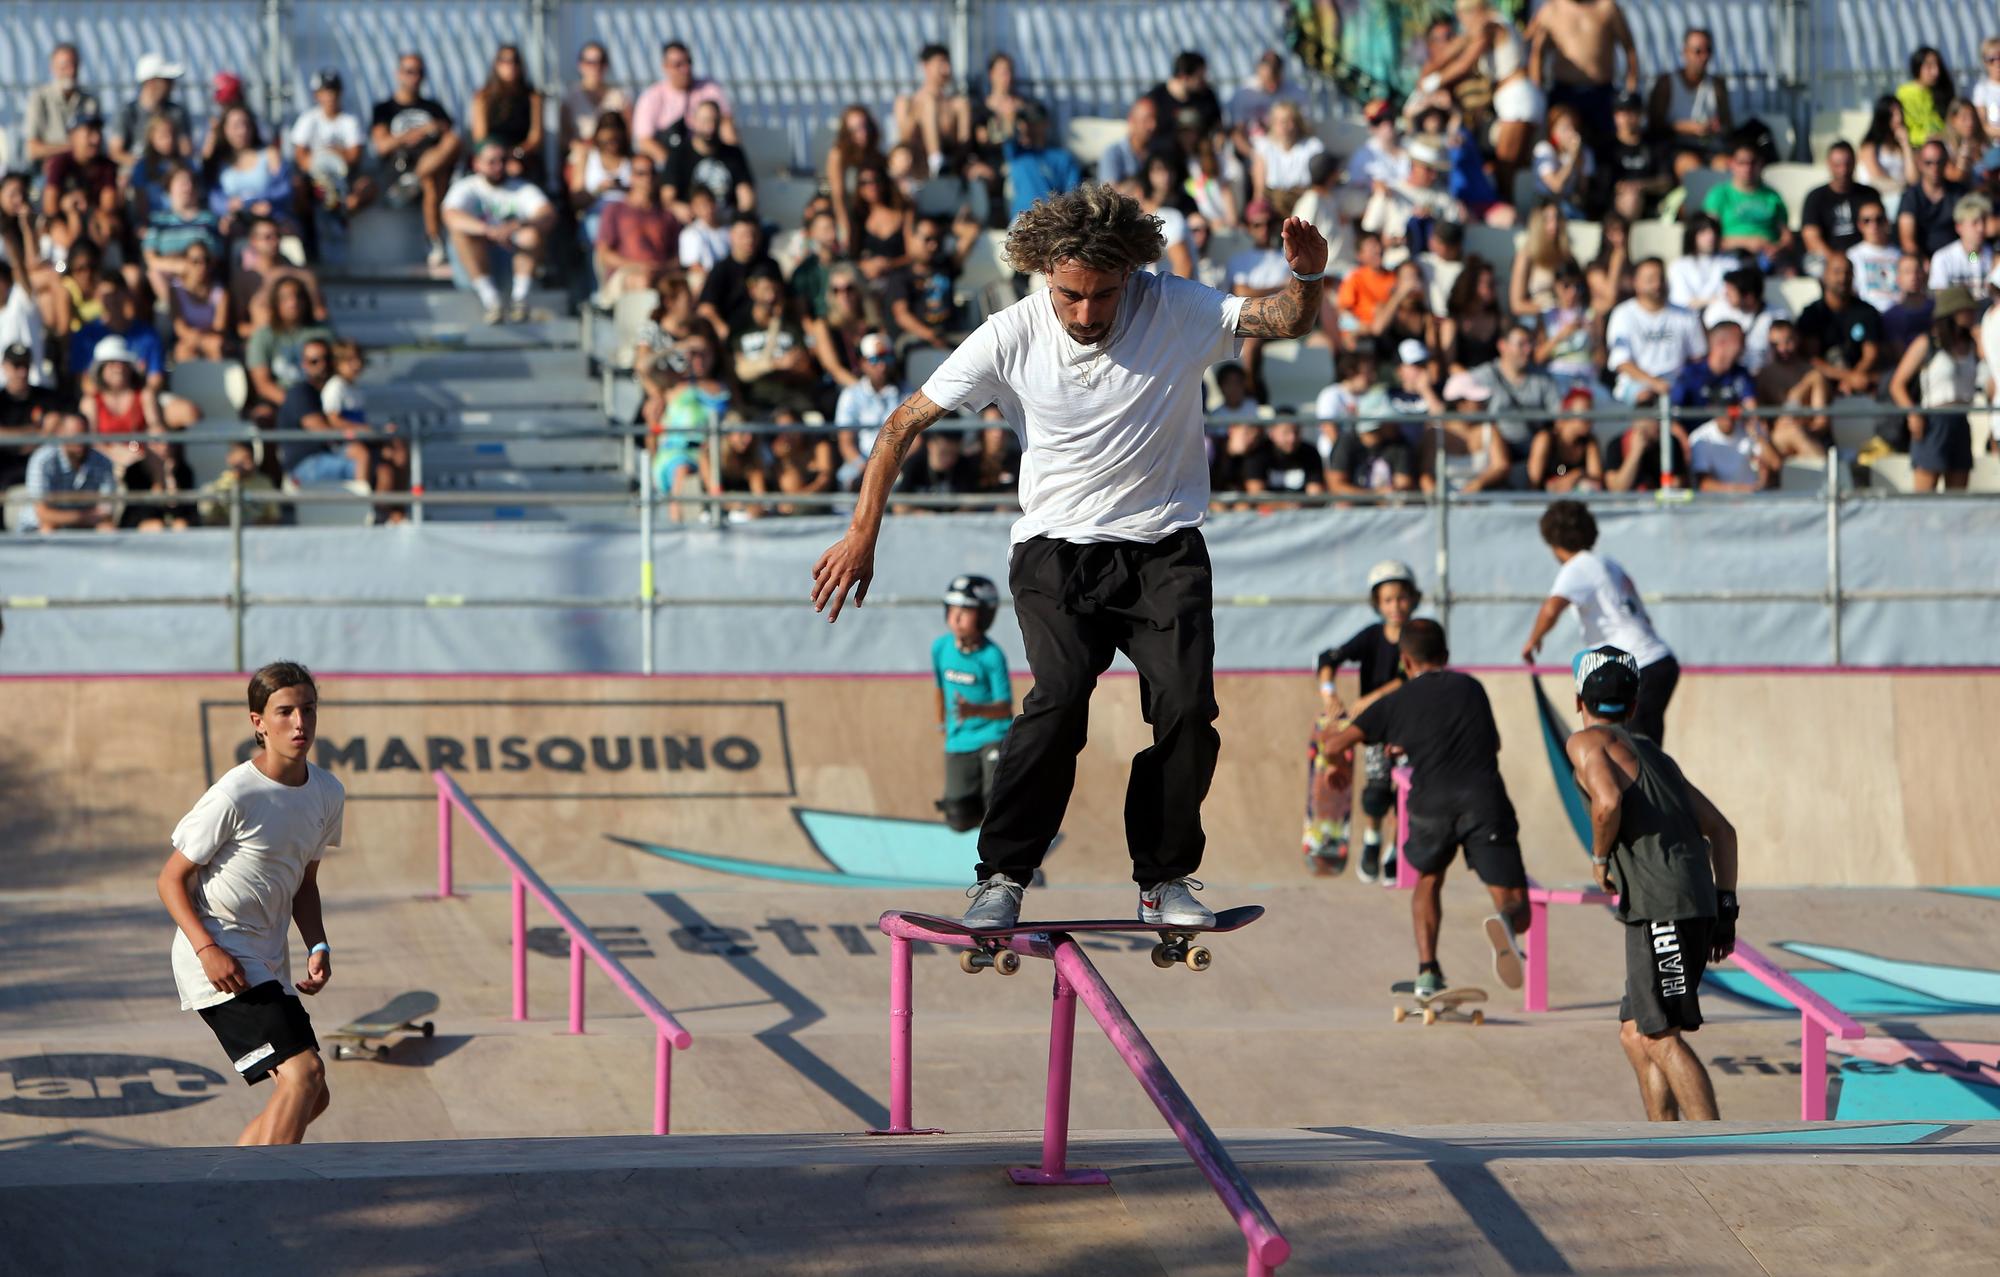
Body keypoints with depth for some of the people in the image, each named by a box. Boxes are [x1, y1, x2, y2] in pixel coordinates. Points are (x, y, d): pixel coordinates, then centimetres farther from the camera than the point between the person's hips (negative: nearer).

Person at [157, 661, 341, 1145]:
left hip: (269, 968, 8)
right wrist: (208, 949, -23)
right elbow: (172, 879, -11)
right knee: (305, 1071, -22)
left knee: (311, 1099, 10)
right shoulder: (234, 796, -17)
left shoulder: (327, 794, 5)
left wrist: (318, 948, 2)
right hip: (217, 959, -8)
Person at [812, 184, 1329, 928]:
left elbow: (1285, 321, -13)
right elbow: (905, 422, -2)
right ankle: (1001, 878, -14)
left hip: (1164, 547, 1)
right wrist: (863, 534, -6)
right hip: (1056, 548, -1)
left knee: (1187, 706, -15)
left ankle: (1164, 880, 1)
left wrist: (1308, 277, -36)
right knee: (1060, 697, -22)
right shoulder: (1012, 337, -7)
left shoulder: (1178, 311, -6)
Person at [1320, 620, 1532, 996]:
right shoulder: (1470, 688, 23)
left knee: (1428, 880, 31)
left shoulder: (1397, 702, 17)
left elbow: (1335, 744, 14)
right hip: (1484, 799, 0)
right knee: (1518, 912, 3)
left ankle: (1427, 970, 14)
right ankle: (1504, 923, -33)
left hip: (1431, 801, 0)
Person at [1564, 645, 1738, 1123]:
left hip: (1659, 908, -8)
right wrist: (1724, 905, 18)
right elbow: (1721, 830, 22)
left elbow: (1608, 801, -17)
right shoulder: (1655, 754, 26)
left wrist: (1600, 858, 0)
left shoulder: (1587, 742, 3)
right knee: (1635, 1033, 16)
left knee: (1660, 1038, -11)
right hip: (1696, 903, 8)